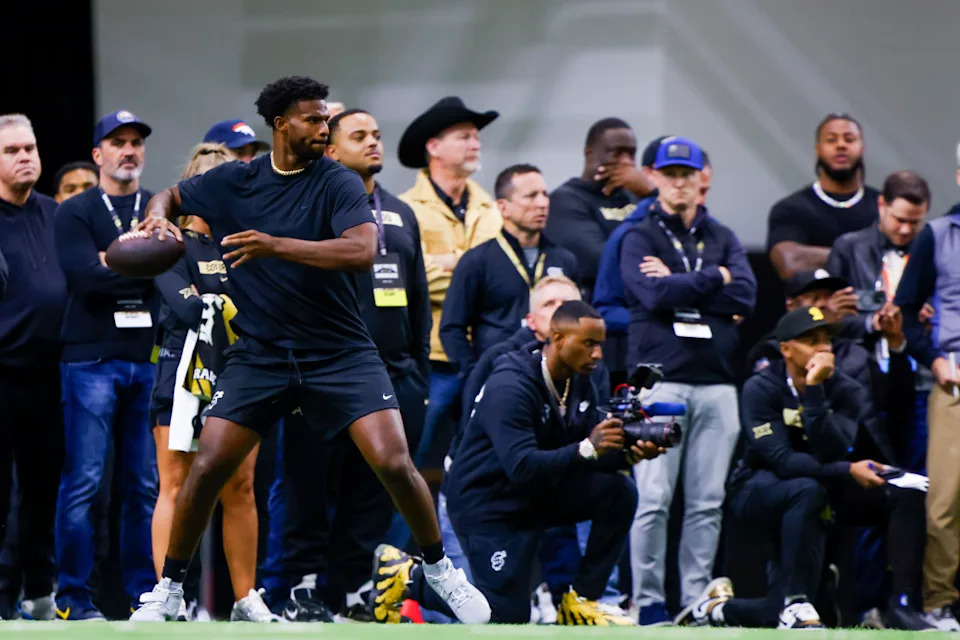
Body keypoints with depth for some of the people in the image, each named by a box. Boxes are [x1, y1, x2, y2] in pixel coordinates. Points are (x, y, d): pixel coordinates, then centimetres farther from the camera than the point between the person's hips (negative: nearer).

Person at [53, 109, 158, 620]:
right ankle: (74, 597, -4)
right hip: (92, 361, -3)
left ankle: (145, 593, 10)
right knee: (83, 482, -6)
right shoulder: (75, 212, 5)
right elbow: (84, 276, -10)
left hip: (149, 361, 3)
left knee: (146, 485, 4)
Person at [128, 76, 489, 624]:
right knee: (208, 468, -8)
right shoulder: (234, 183, 2)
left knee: (394, 463, -15)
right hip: (259, 353, 2)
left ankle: (440, 568, 8)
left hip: (341, 352, -2)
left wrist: (276, 245, -33)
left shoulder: (339, 183, -8)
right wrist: (159, 216, -6)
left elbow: (362, 251, -25)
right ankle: (169, 589, 8)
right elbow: (172, 195, 19)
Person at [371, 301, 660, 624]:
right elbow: (521, 467, -35)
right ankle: (407, 575, 8)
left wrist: (630, 452, -24)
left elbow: (595, 456, -2)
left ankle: (581, 601, -5)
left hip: (539, 495, 8)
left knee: (619, 491, -14)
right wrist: (587, 449, -44)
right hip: (489, 503, -8)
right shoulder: (510, 386, -26)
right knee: (508, 616, -12)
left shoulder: (580, 384, 0)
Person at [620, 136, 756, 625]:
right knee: (654, 498, -8)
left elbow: (745, 296, 1)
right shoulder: (640, 238, 6)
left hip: (717, 382, 4)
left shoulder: (722, 239, 17)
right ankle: (649, 601, -3)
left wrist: (679, 284, -4)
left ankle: (696, 598, 6)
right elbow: (654, 294, -12)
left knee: (707, 502, 2)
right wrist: (714, 279, -2)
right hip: (659, 379, -4)